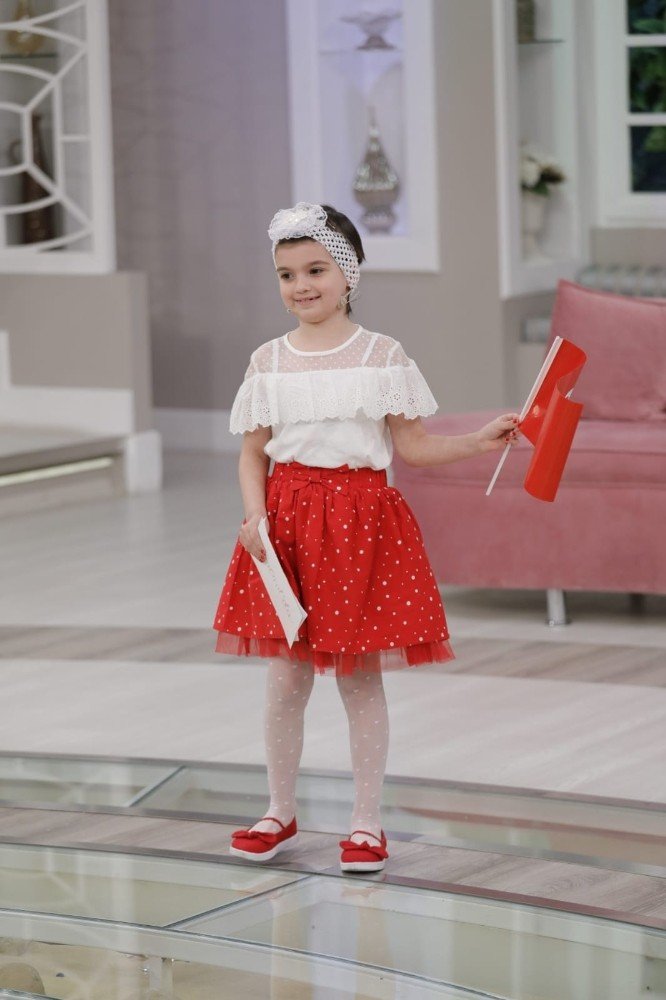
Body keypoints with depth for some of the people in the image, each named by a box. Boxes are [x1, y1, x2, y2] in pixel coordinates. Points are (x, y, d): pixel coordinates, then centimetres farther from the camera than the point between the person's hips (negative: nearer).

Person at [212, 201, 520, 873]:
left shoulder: (382, 355, -1)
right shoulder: (269, 362, 5)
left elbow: (411, 445, 0)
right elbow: (252, 453, 7)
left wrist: (480, 441, -12)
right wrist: (255, 515, -9)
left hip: (363, 520, -2)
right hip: (288, 521, 2)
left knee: (361, 678, 4)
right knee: (286, 678, 6)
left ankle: (367, 822, 14)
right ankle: (280, 813, 21)